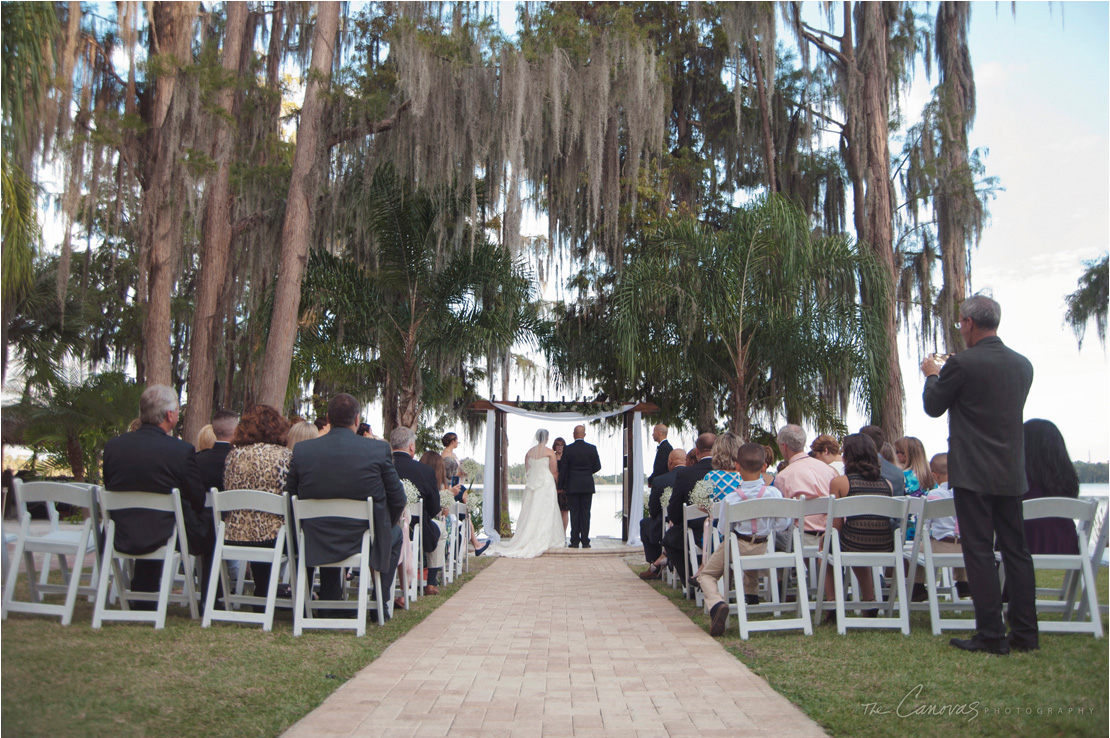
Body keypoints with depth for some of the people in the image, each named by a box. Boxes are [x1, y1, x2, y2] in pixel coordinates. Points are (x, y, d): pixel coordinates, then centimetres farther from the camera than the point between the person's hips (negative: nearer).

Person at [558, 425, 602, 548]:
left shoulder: (567, 449, -6)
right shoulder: (592, 448, -1)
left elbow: (563, 470, -4)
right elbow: (597, 467, 5)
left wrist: (561, 486, 6)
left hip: (572, 486, -1)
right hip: (587, 486, 1)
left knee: (574, 513, 4)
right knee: (585, 513, 5)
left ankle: (575, 541, 4)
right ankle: (585, 541, 5)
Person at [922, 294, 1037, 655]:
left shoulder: (961, 364, -13)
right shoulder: (1022, 364, 7)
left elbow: (934, 406, -2)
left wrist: (932, 374, 18)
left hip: (973, 475, -6)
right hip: (1012, 473, 7)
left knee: (979, 551, -1)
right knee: (1016, 550, 11)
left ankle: (991, 636, 2)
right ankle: (1025, 634, 17)